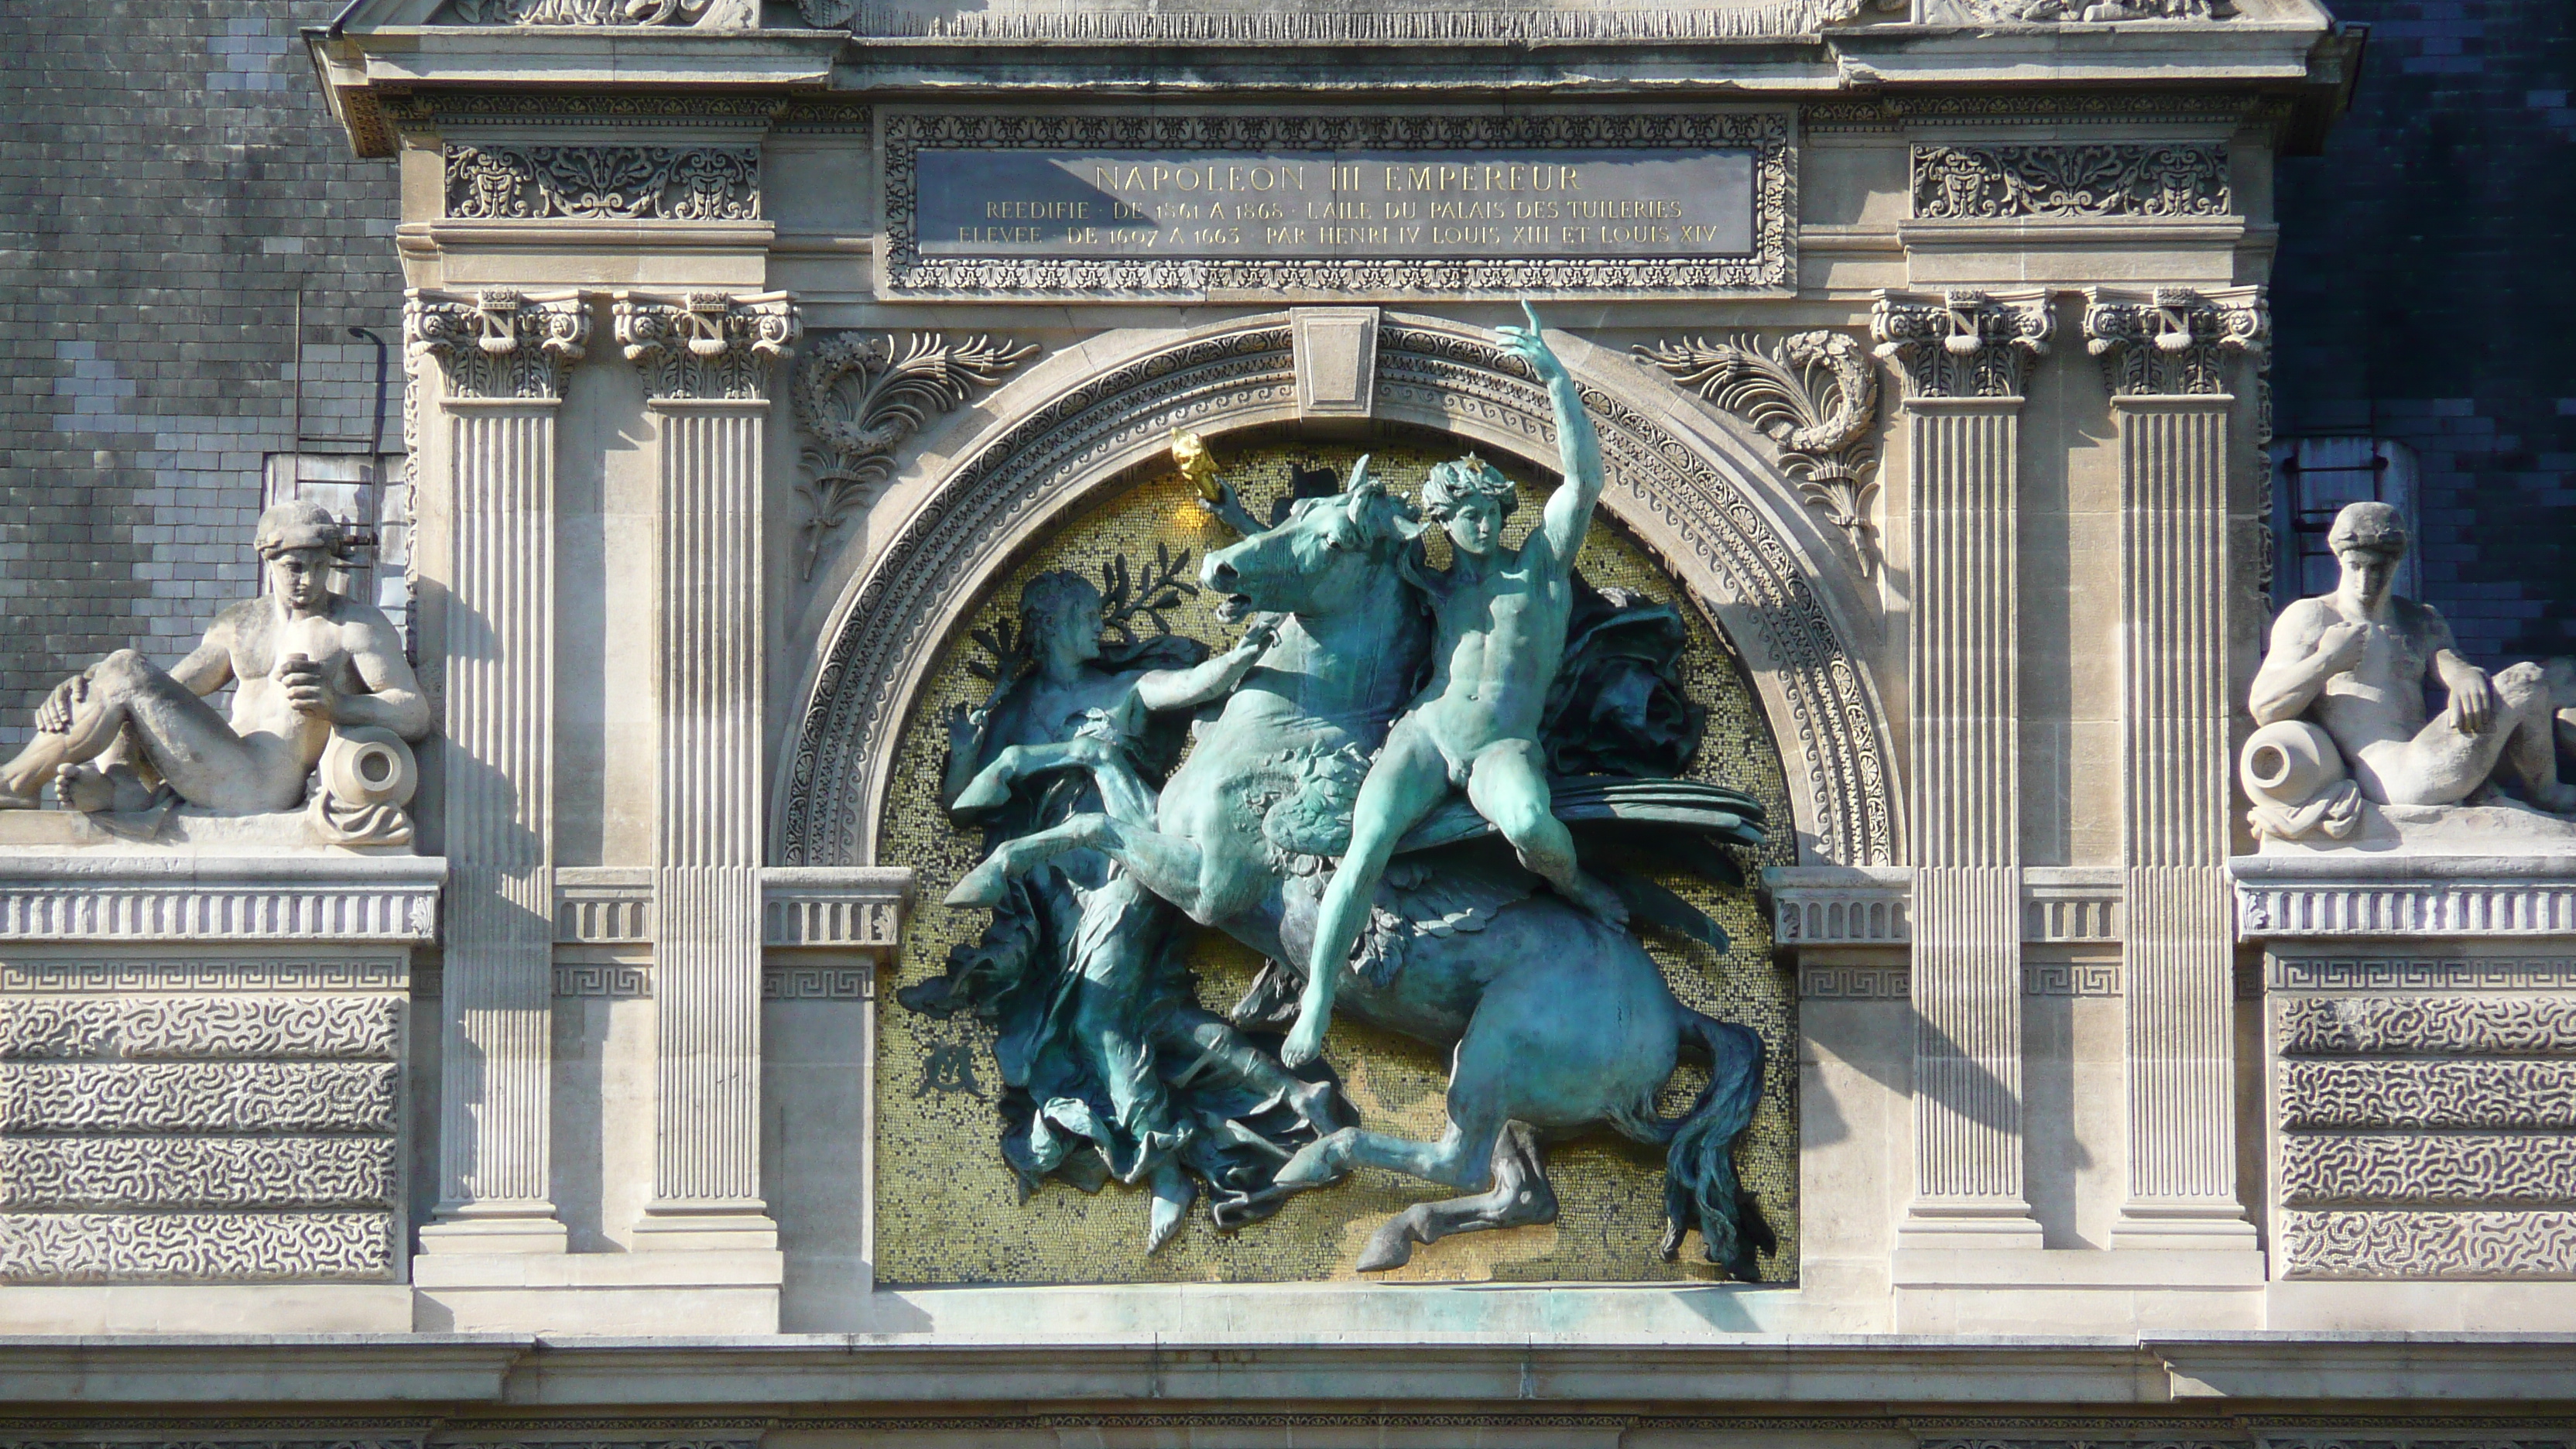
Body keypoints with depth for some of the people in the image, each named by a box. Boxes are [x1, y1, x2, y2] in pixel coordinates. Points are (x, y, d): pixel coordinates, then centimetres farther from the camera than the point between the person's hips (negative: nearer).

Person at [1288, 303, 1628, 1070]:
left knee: (1528, 823, -37)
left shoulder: (1540, 564, 12)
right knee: (1367, 844, -24)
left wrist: (1556, 377, -10)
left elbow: (1584, 479, -2)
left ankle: (1570, 881, 0)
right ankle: (1316, 1003, -24)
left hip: (1505, 747, -3)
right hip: (1424, 734, 3)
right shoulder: (1432, 587, 21)